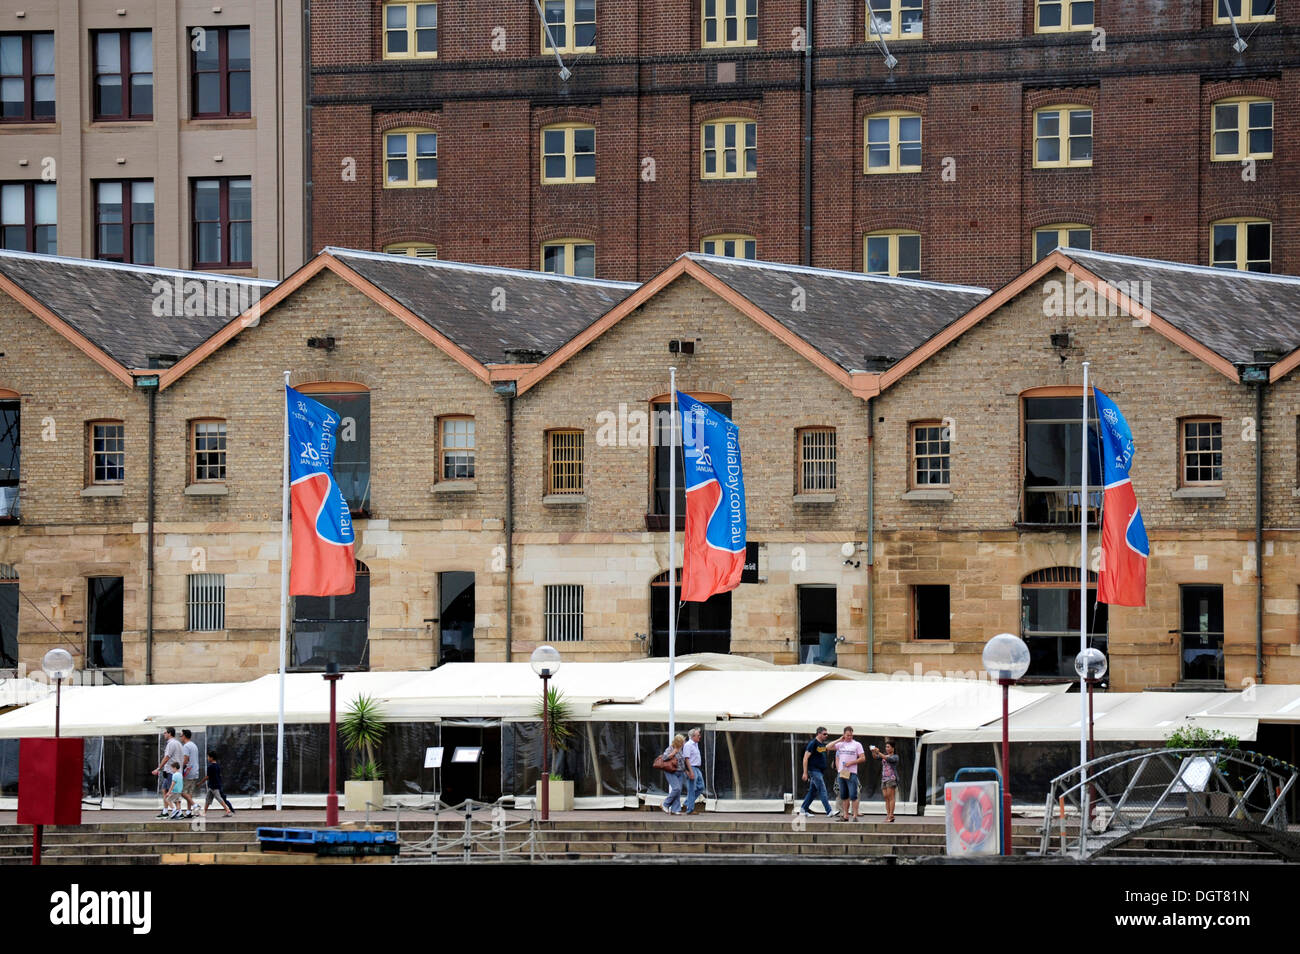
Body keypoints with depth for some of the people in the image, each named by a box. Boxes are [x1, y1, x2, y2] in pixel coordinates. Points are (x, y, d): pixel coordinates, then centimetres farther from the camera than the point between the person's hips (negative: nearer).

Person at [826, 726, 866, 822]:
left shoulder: (857, 745, 4)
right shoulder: (840, 744, 14)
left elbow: (863, 758, -1)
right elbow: (828, 748, 7)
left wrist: (851, 763, -10)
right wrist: (838, 740, 2)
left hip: (852, 773, -4)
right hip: (841, 773, 4)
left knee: (853, 795, -10)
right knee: (844, 796, 7)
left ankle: (855, 816, -9)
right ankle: (845, 816, 11)